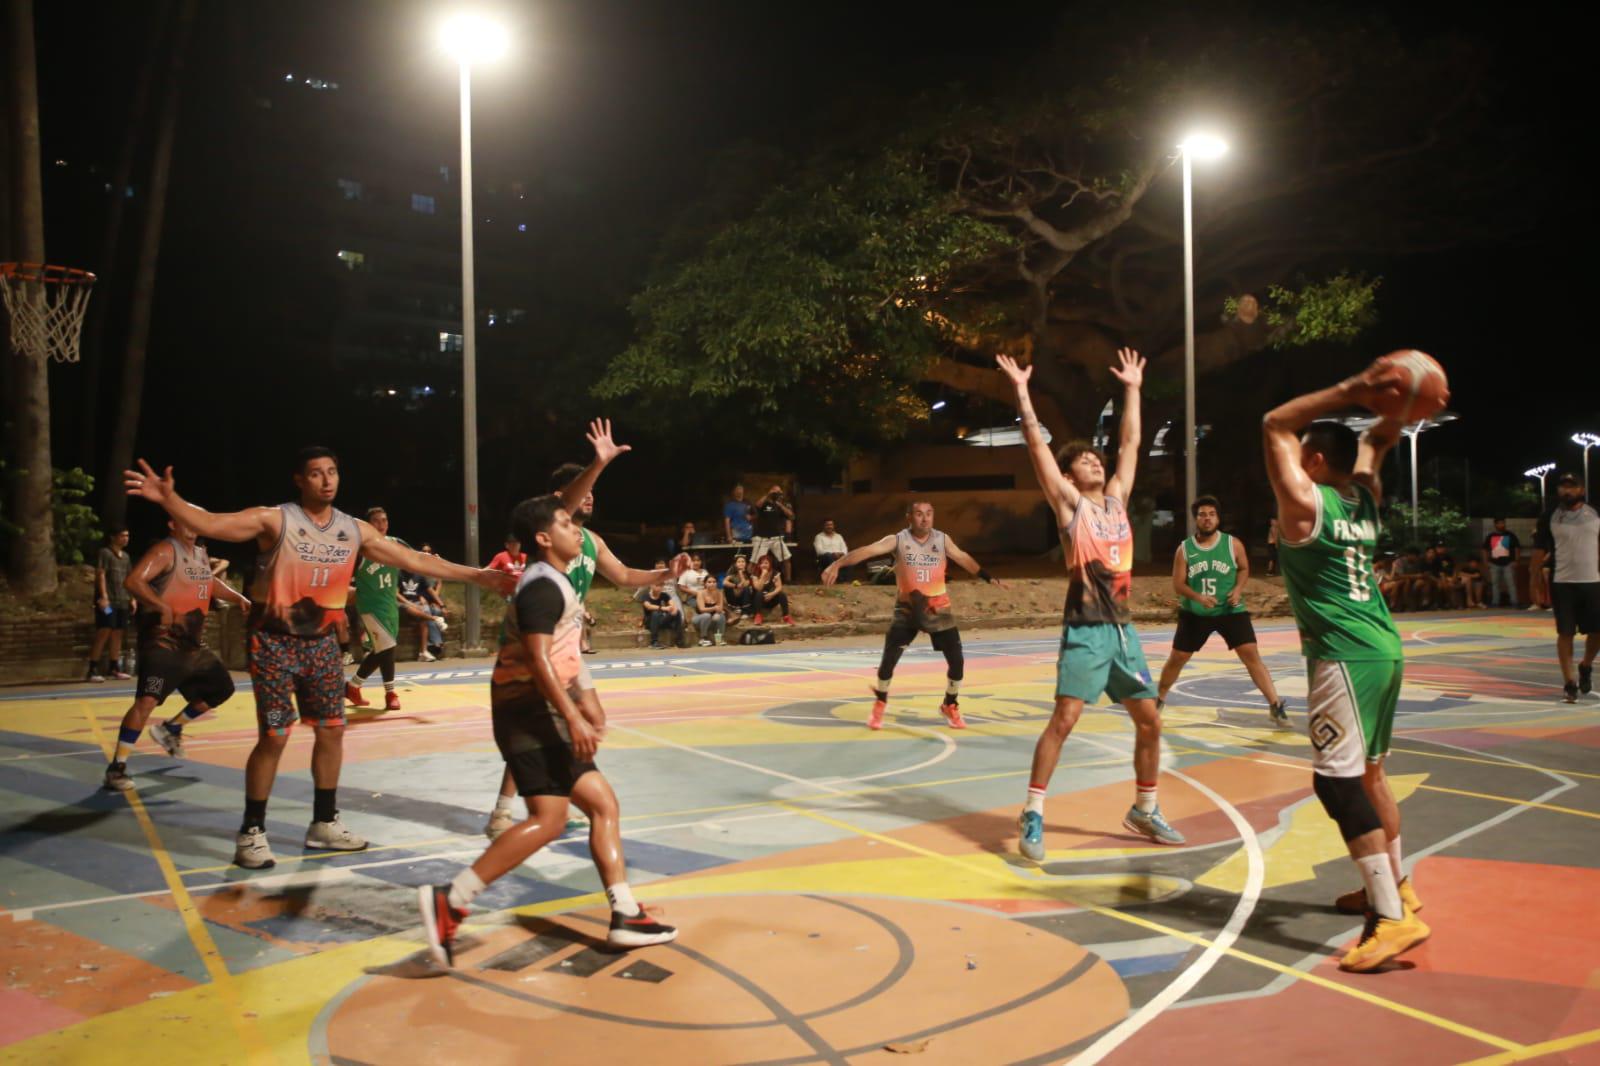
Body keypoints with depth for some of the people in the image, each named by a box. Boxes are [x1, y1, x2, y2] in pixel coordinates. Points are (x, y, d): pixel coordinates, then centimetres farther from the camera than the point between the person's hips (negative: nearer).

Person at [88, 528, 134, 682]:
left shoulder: (126, 556, 17)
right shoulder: (104, 553, -4)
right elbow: (101, 575, -12)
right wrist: (104, 596, -20)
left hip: (122, 601, 7)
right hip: (107, 601, -7)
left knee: (117, 634, 9)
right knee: (103, 633, -10)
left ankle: (114, 667, 16)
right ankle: (92, 670, -6)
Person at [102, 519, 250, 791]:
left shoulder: (202, 554, 14)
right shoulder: (166, 550, -12)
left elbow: (212, 583, 31)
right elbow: (132, 580, -23)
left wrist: (238, 598, 16)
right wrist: (162, 606, -35)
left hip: (194, 644, 9)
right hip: (163, 643, -9)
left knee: (222, 689, 19)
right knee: (147, 701, -20)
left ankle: (170, 729, 34)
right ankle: (116, 768, -11)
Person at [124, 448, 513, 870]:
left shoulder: (355, 530, 2)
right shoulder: (275, 520, -11)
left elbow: (415, 559, 5)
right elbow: (210, 523, -20)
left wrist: (478, 576, 2)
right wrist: (169, 498, -39)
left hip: (321, 641, 5)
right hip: (275, 641, -5)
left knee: (332, 730, 9)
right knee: (274, 736, -7)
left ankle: (324, 824, 25)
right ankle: (252, 833, 9)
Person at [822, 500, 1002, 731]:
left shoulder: (943, 540, -4)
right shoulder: (897, 540, -12)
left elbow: (963, 558, 6)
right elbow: (867, 550, -24)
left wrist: (989, 577, 4)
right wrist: (836, 564, -36)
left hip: (938, 608, 2)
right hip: (907, 609, -2)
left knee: (957, 660, -2)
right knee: (888, 658, -6)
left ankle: (950, 706, 23)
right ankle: (879, 703, 20)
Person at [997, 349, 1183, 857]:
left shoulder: (1117, 498, 13)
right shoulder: (1069, 503, -1)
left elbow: (1130, 443, 20)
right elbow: (1037, 444, -8)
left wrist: (1132, 389, 23)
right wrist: (1022, 391, -9)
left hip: (1123, 627, 6)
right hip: (1086, 628, -6)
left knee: (1150, 721, 10)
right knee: (1064, 719, -12)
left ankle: (1144, 811, 26)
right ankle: (1033, 814, -3)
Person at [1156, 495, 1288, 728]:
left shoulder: (1233, 544, -7)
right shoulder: (1184, 549, -7)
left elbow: (1244, 569, 9)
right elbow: (1178, 583, -6)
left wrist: (1238, 589, -11)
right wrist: (1198, 597, -24)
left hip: (1231, 611, -1)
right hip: (1194, 613, 1)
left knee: (1252, 655, -11)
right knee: (1176, 658, 9)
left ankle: (1275, 707, -5)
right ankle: (1159, 699, 31)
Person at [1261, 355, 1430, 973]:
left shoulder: (1305, 502, -12)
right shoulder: (1364, 499, 9)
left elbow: (1274, 424, -11)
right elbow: (1374, 441, 24)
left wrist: (1351, 392, -17)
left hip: (1344, 656, -9)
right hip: (1383, 648, 9)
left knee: (1337, 780, -8)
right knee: (1367, 773, 20)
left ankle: (1393, 918, -11)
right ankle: (1393, 886, 32)